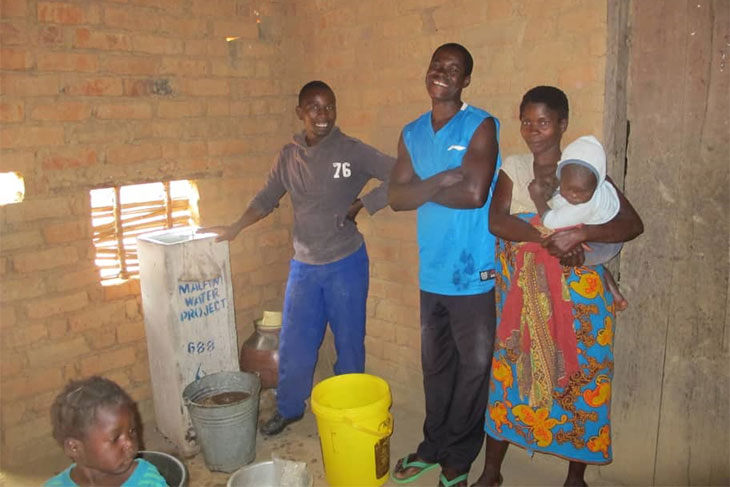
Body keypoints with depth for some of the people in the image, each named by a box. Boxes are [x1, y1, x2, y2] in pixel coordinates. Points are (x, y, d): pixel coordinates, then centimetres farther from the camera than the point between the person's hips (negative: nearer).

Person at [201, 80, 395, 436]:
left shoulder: (353, 152, -10)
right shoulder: (289, 156, 3)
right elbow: (267, 197, 15)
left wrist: (361, 205, -16)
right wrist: (234, 228, 8)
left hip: (346, 263, -4)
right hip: (304, 264, 4)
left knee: (349, 340, 9)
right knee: (294, 341, 12)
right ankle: (288, 408, 33)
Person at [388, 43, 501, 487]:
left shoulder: (481, 126, -8)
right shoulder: (412, 133, 8)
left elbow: (474, 193, -21)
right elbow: (396, 197, -1)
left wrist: (423, 188, -8)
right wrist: (441, 181, -16)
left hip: (474, 272, -5)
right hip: (432, 270, 5)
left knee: (472, 367, 8)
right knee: (436, 366, 17)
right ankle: (434, 446, 35)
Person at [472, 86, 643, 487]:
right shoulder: (513, 168, 4)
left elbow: (633, 223, -9)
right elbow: (495, 220, -12)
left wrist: (579, 234, -25)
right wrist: (548, 238, -24)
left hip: (578, 299, -1)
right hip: (521, 296, 1)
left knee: (580, 380, 6)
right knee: (509, 377, 5)